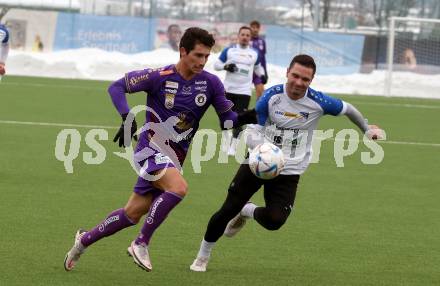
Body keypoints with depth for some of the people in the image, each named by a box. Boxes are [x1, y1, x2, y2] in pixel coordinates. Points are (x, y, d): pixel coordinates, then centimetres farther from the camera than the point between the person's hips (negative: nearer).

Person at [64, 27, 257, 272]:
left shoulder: (211, 83, -3)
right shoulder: (160, 77, -13)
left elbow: (227, 119, 5)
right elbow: (117, 87, -5)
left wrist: (246, 118, -17)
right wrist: (127, 118, -20)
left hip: (175, 158, 5)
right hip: (152, 149, -5)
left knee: (134, 213, 8)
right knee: (179, 188, -32)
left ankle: (84, 240, 29)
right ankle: (141, 243, -17)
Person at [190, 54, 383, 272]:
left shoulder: (318, 102, -11)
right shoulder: (271, 96, -12)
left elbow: (347, 109, 8)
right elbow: (251, 131, -12)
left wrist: (367, 129, 17)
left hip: (288, 172, 0)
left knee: (274, 221, -19)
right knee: (227, 210, -3)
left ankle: (247, 211, 18)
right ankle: (202, 257, 21)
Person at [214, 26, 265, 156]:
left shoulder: (254, 53, 8)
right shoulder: (229, 50, 3)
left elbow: (257, 67, 24)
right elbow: (216, 64, 6)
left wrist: (262, 75, 3)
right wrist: (225, 66, -15)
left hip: (244, 91, 0)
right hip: (228, 89, 0)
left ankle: (233, 146, 0)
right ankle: (226, 140, 26)